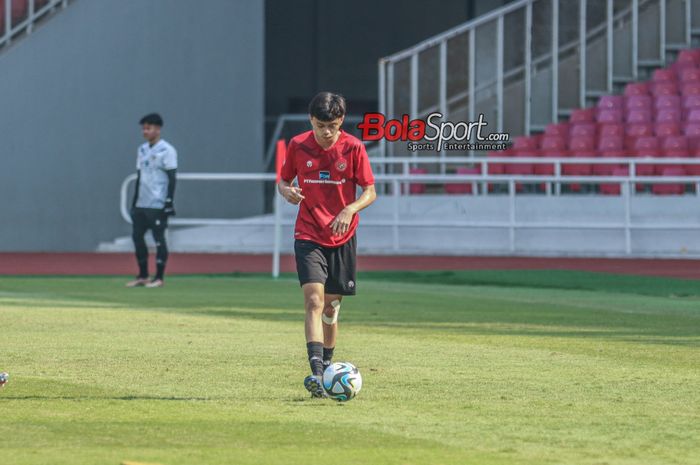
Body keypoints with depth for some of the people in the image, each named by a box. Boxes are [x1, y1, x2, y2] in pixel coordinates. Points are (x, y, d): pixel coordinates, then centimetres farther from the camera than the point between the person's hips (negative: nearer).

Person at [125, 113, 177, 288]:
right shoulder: (142, 150, 15)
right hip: (141, 204, 8)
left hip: (157, 205, -8)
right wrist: (134, 201, 17)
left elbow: (172, 178, -10)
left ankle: (159, 277, 0)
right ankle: (142, 276, 14)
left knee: (159, 238, -5)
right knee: (137, 236, 6)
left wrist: (169, 202, -16)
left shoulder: (166, 150, -7)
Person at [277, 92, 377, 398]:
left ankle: (327, 365, 28)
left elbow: (370, 191, -3)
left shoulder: (353, 148, -5)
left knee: (331, 305, 10)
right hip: (308, 236, -1)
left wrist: (350, 209, -22)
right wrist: (286, 191, -13)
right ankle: (315, 373, -27)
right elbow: (284, 180, 11)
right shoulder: (298, 145, -2)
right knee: (314, 301, -17)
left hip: (342, 238, 1)